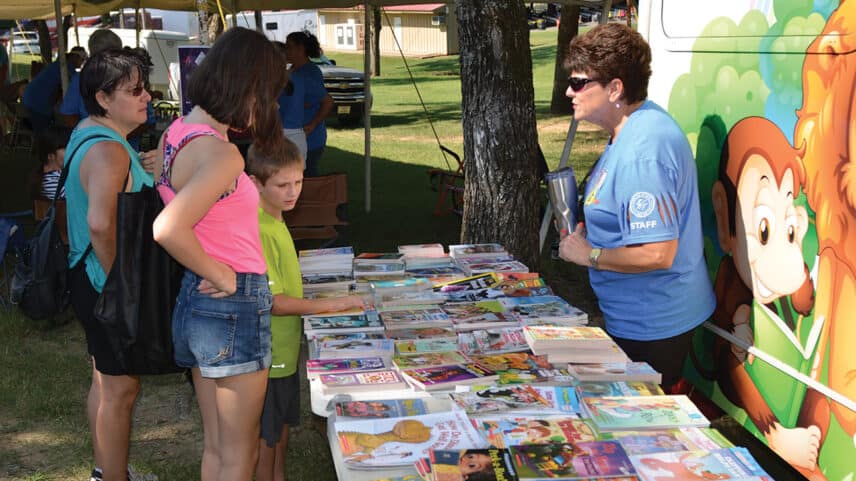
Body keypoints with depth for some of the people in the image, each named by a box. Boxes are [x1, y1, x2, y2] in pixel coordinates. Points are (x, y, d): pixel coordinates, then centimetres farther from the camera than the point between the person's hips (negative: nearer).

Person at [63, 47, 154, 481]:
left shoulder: (87, 133, 9)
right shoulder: (108, 150, -25)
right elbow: (102, 224, -37)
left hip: (91, 278, 11)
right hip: (107, 285, -11)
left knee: (105, 380, 21)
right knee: (121, 388, 2)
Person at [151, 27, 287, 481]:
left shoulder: (177, 132, 3)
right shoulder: (222, 154, -23)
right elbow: (169, 229, -33)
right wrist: (224, 277, -19)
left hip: (195, 302, 9)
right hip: (234, 307, -8)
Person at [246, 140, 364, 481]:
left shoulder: (275, 221, 6)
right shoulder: (257, 231, -24)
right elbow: (273, 302, -25)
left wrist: (312, 302, -1)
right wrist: (331, 304, -23)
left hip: (285, 347, 9)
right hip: (268, 353, -9)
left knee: (282, 427, 22)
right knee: (266, 437, 7)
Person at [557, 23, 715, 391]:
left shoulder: (642, 152, -27)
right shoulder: (633, 128, 6)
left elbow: (657, 254, -30)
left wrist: (589, 255, -17)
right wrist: (588, 229, 5)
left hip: (651, 327, -10)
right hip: (634, 317, 10)